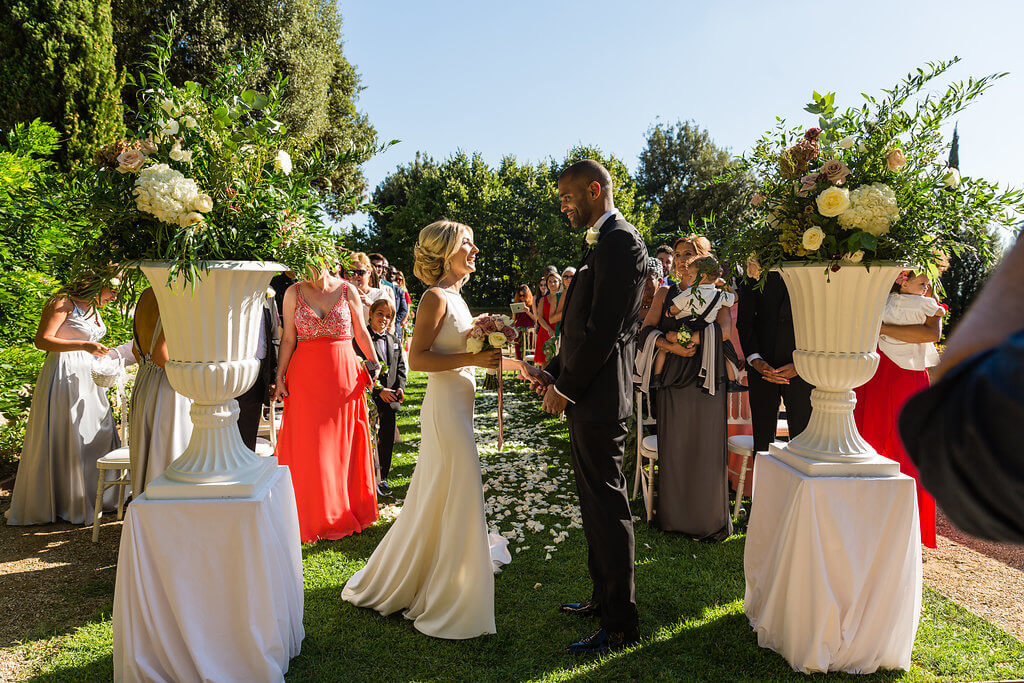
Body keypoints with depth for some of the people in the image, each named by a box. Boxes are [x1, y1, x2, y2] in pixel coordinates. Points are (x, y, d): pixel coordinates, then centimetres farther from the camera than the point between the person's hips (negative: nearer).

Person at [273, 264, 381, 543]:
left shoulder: (347, 290, 2)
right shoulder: (294, 293, 3)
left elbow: (362, 333, 7)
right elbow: (288, 339, 4)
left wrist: (375, 364, 2)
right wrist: (279, 377, 1)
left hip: (343, 375, 0)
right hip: (305, 377, 0)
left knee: (343, 443, 7)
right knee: (308, 445, 3)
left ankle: (345, 512, 22)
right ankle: (315, 517, 17)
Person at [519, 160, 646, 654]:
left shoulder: (619, 240, -15)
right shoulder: (604, 243, 17)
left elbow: (604, 329, -21)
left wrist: (566, 387, -15)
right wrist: (552, 371, 10)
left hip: (598, 398, -10)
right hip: (586, 395, 10)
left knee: (607, 507, -1)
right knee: (595, 503, 19)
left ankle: (620, 624, 13)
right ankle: (604, 598, 34)